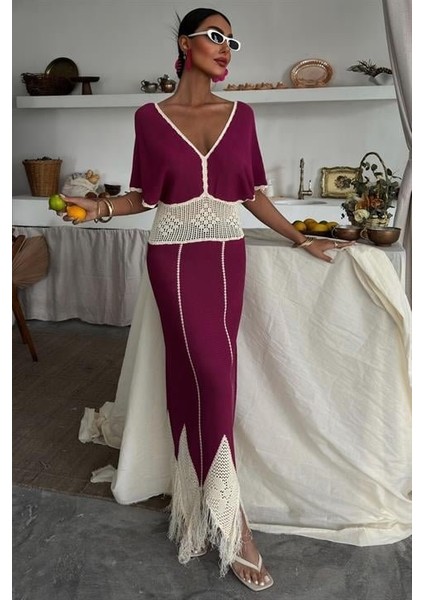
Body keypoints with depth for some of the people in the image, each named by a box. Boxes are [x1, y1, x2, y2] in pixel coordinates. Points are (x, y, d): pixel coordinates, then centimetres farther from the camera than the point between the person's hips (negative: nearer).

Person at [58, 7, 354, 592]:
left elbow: (254, 193, 11)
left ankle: (201, 494, 23)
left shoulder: (240, 114, 8)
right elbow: (144, 195, 4)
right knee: (211, 373, -9)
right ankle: (230, 520, 2)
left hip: (227, 255, 3)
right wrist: (102, 206, -13)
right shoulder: (151, 117, 1)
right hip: (175, 257, -3)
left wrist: (301, 239, 12)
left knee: (205, 372, 6)